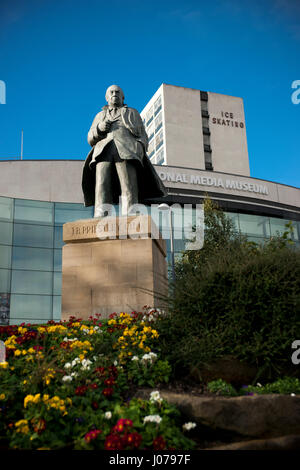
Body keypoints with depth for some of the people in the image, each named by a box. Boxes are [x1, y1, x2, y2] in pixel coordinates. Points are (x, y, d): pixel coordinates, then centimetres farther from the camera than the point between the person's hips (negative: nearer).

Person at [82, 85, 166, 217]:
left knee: (129, 191, -23)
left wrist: (140, 154, -6)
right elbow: (91, 139, 22)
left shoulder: (132, 113, 28)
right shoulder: (100, 116, 33)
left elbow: (142, 137, 16)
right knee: (102, 188, -22)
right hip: (104, 151, 1)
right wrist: (99, 128, 0)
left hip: (127, 151, -1)